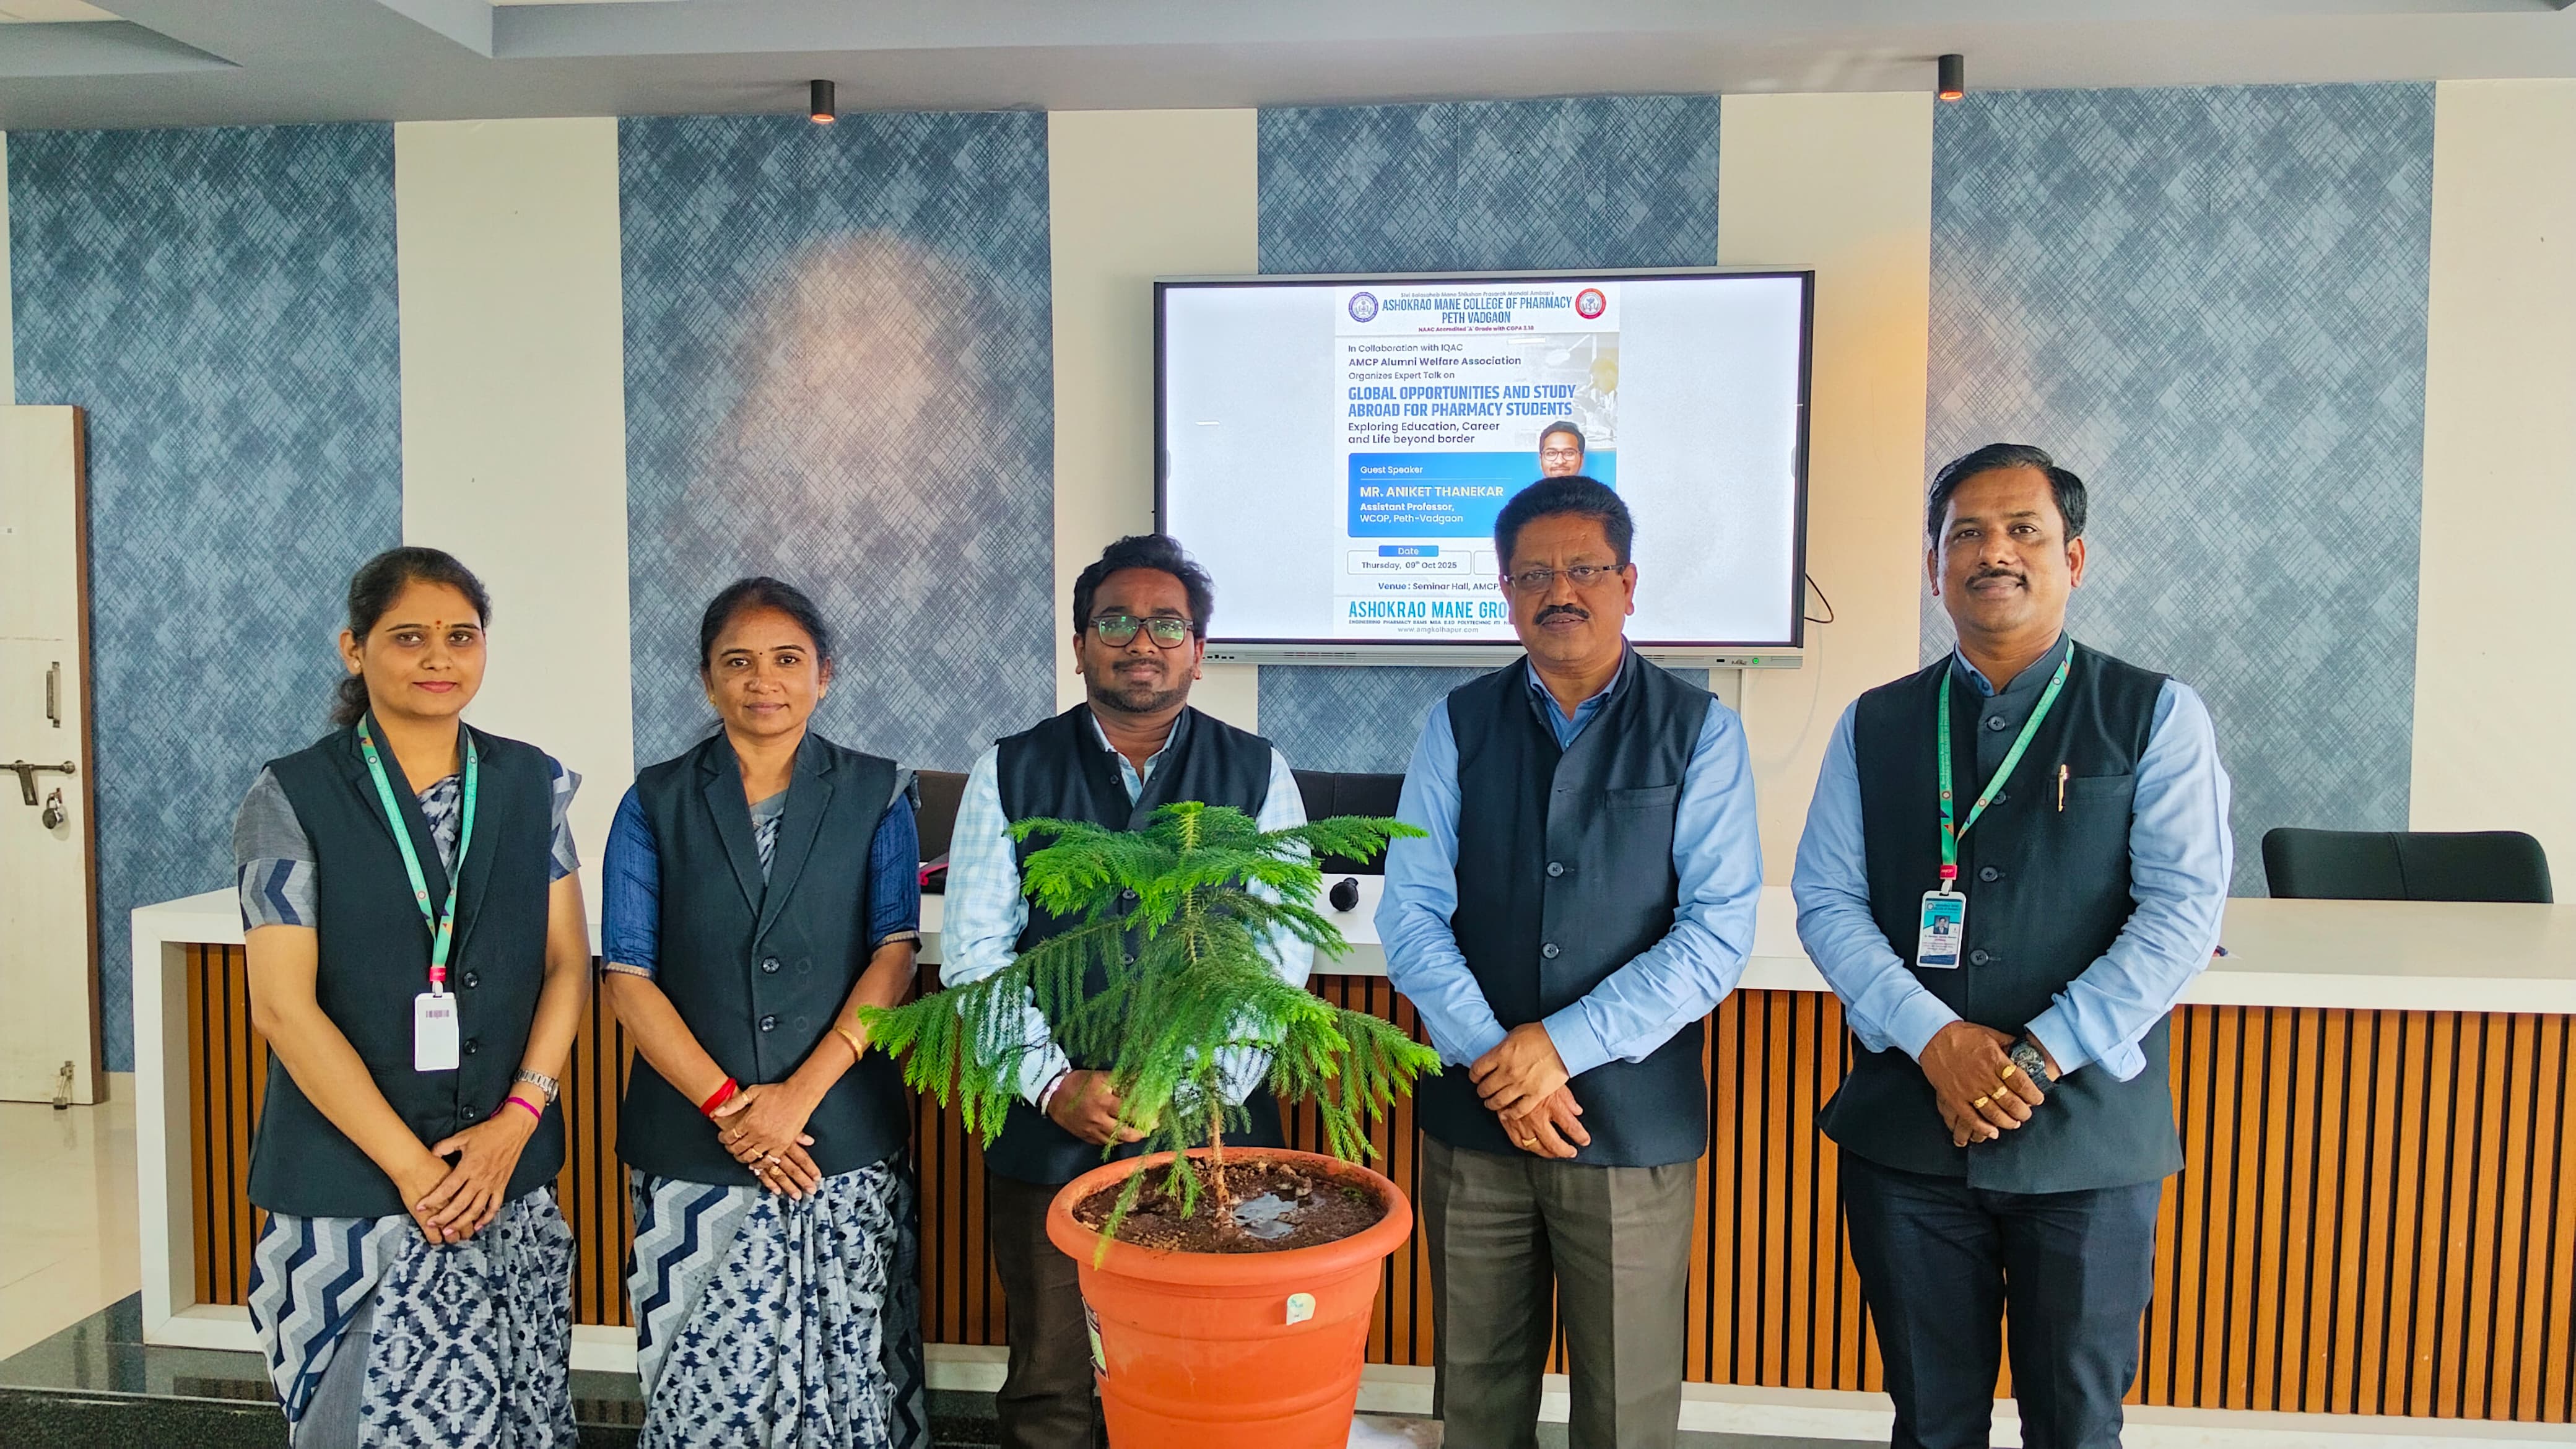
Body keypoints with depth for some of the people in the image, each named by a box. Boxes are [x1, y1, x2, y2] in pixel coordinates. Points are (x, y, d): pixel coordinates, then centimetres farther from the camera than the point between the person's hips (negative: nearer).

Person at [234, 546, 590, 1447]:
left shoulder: (534, 785, 6)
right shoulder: (292, 799, -3)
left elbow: (567, 965, 6)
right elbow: (284, 1008, -8)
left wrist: (516, 1120, -7)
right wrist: (412, 1167, -11)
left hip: (510, 1179, 3)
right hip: (349, 1187, -2)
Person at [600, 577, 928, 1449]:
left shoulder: (875, 796, 4)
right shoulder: (657, 803, 5)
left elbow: (895, 955, -4)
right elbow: (626, 977, -2)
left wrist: (800, 1095, -14)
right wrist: (727, 1106, -11)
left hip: (846, 1145, 0)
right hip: (691, 1147, 1)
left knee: (852, 1374, 5)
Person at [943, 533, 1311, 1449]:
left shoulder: (1258, 775, 3)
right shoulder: (1011, 774, 4)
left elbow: (1281, 950, -2)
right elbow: (974, 952, -1)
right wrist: (1057, 1085, -11)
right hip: (1045, 1134, 1)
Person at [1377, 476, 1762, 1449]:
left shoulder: (1698, 731, 0)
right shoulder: (1458, 726, 5)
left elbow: (1719, 931, -8)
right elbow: (1412, 916, -1)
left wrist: (1565, 1043, -15)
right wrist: (1496, 1061, -12)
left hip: (1636, 1121, -2)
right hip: (1471, 1116, 2)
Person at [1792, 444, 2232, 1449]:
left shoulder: (2155, 717, 0)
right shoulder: (1875, 726, 6)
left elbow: (2184, 910, -9)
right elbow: (1826, 902, 0)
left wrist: (2044, 1057, -16)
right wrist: (1934, 1039, -14)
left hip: (2087, 1133, -2)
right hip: (1905, 1129, 2)